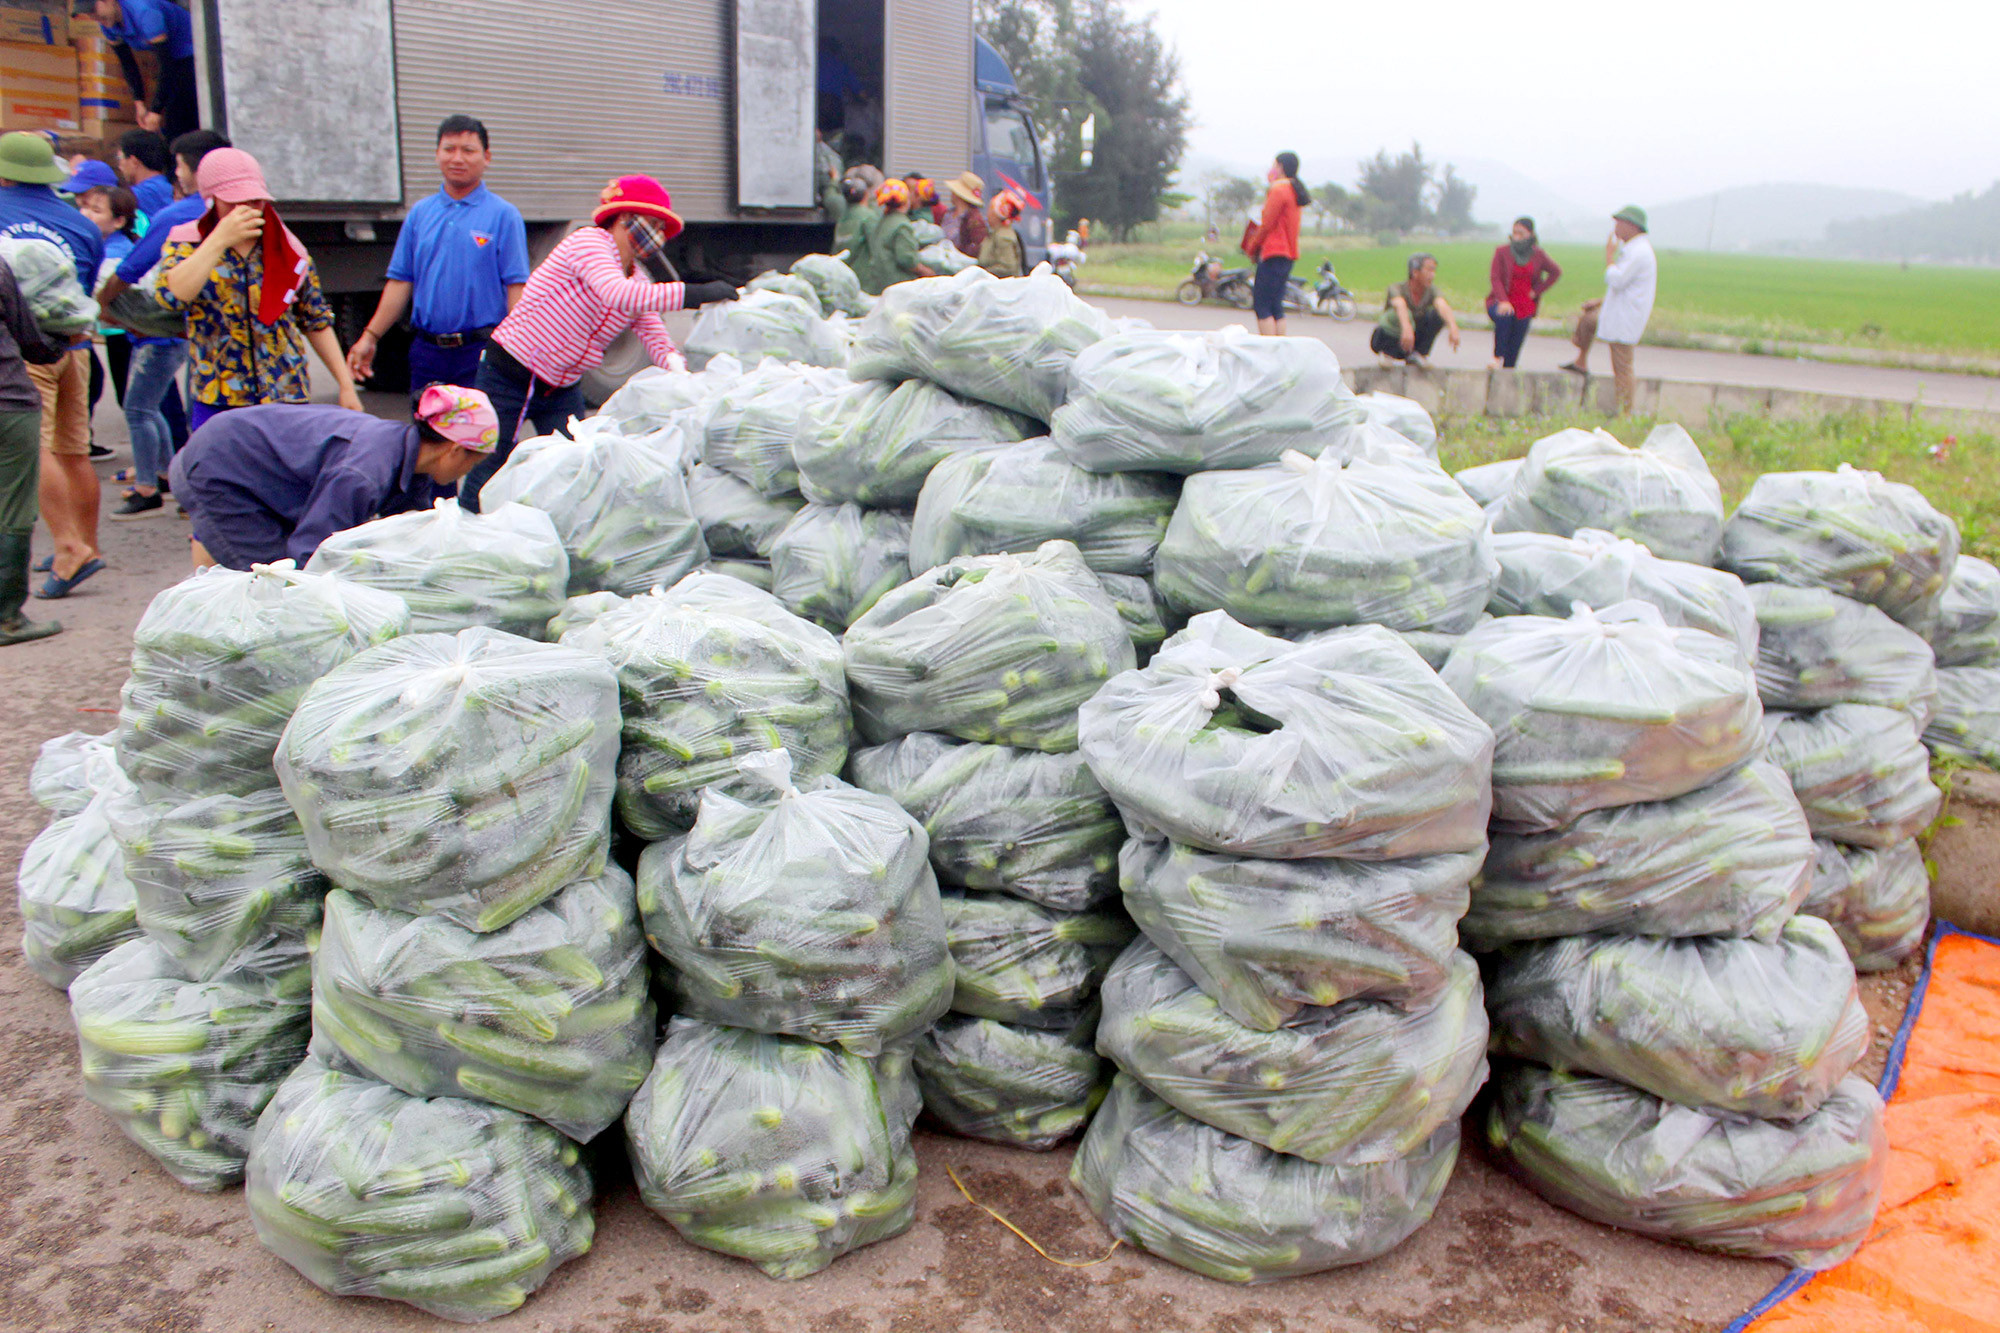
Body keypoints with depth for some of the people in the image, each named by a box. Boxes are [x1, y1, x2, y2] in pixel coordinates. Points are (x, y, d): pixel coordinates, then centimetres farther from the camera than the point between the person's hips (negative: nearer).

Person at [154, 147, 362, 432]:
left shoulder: (287, 249, 8)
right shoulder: (187, 244, 2)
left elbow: (316, 322, 13)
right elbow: (171, 295, -19)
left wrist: (346, 385, 9)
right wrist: (220, 240, -22)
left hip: (289, 397, 1)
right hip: (217, 402, -1)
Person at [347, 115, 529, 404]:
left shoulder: (503, 215, -1)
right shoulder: (420, 213, 13)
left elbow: (516, 287, -7)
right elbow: (400, 281, 13)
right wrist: (370, 337, 7)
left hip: (481, 354, -5)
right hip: (427, 352, 5)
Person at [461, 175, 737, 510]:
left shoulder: (639, 281, 5)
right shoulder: (589, 241, -18)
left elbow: (656, 338, -7)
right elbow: (617, 293, -37)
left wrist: (679, 370, -30)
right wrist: (694, 294, -42)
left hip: (564, 391, 7)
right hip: (509, 378, -7)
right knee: (488, 477, -2)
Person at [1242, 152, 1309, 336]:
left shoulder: (1278, 190, -11)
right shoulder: (1294, 191, 18)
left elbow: (1267, 224, -11)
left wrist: (1251, 247, 0)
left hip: (1273, 253, -10)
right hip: (1289, 254, 10)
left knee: (1261, 306, -9)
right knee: (1276, 307, 11)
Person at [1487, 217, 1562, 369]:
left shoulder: (1538, 255, 4)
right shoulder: (1502, 252, -2)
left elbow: (1556, 272, 16)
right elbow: (1494, 278, -8)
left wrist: (1537, 290, 4)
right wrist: (1503, 301, -24)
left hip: (1525, 306, 2)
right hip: (1502, 302, -2)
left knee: (1515, 347, -1)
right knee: (1504, 317, -36)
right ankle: (1498, 356, -20)